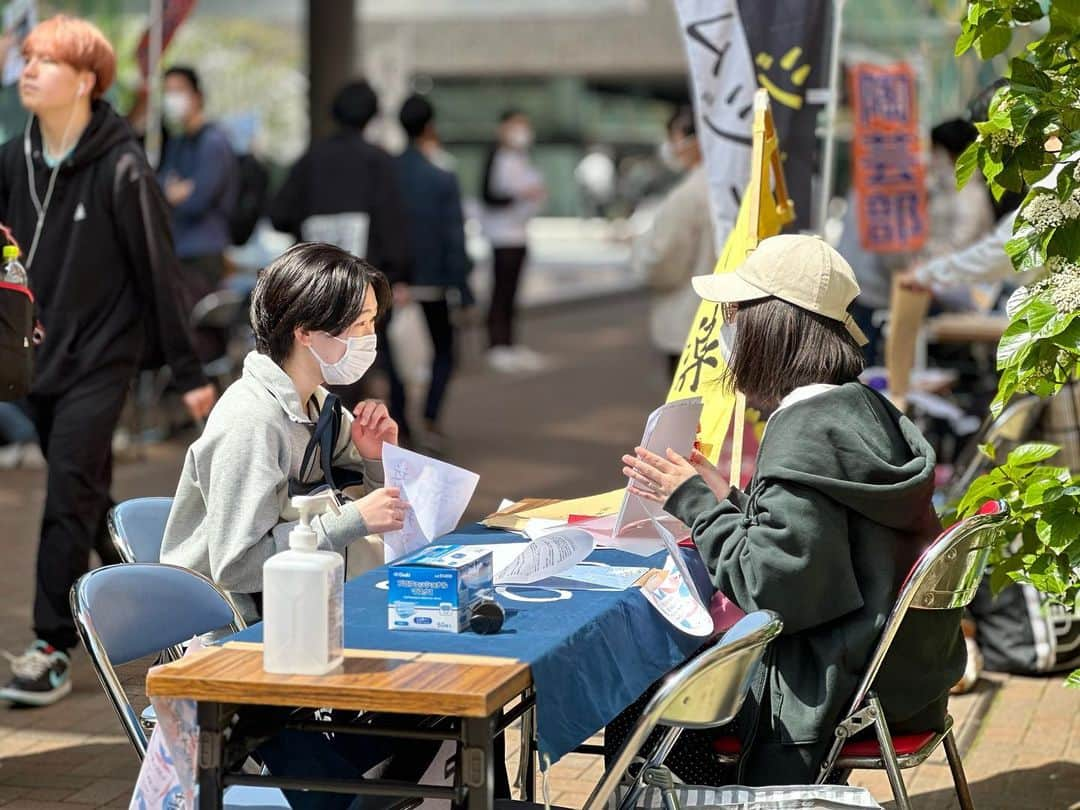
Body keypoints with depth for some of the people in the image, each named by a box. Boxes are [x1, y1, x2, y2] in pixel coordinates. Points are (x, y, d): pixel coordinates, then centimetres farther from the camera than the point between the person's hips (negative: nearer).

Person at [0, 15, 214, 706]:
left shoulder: (122, 169, -13)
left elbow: (159, 272, -10)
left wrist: (189, 372, -8)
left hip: (100, 360, -6)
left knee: (70, 501, -10)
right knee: (89, 500, 15)